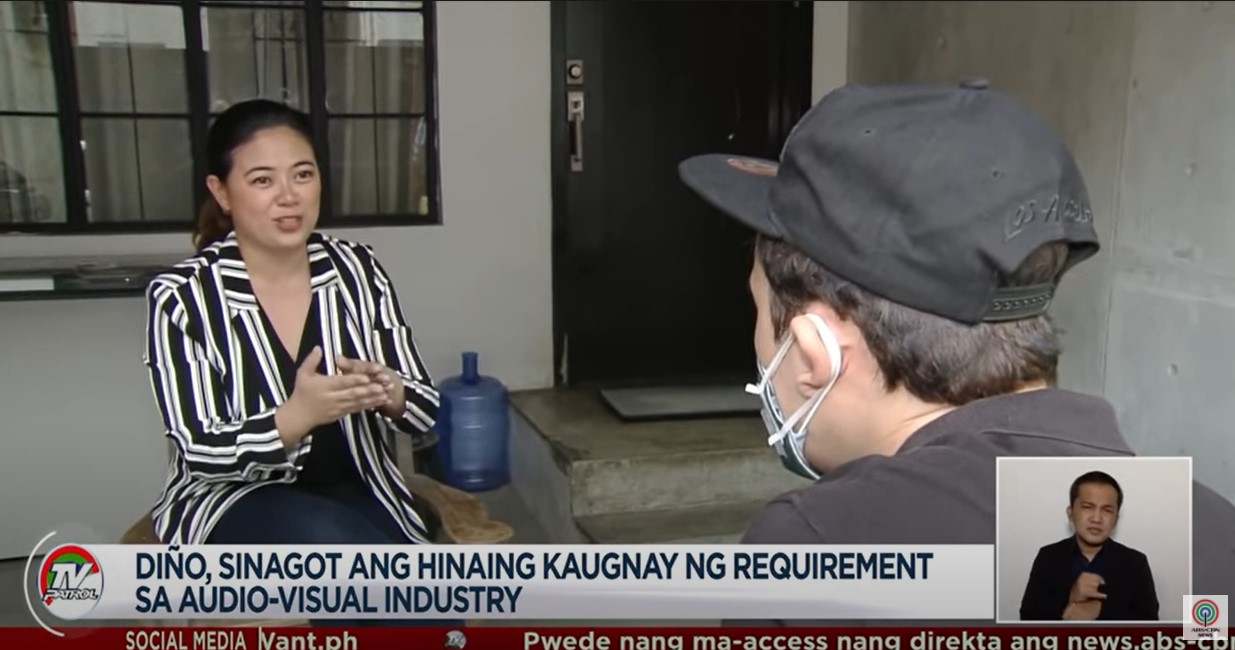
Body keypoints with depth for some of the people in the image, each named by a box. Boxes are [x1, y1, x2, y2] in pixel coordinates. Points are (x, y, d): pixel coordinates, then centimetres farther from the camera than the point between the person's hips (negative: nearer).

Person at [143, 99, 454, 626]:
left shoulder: (356, 268, -2)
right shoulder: (182, 296, -10)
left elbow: (425, 410, 0)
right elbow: (202, 454, -13)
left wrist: (388, 395, -24)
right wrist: (297, 417, -32)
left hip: (354, 492, 2)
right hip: (233, 503, -2)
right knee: (327, 537, -34)